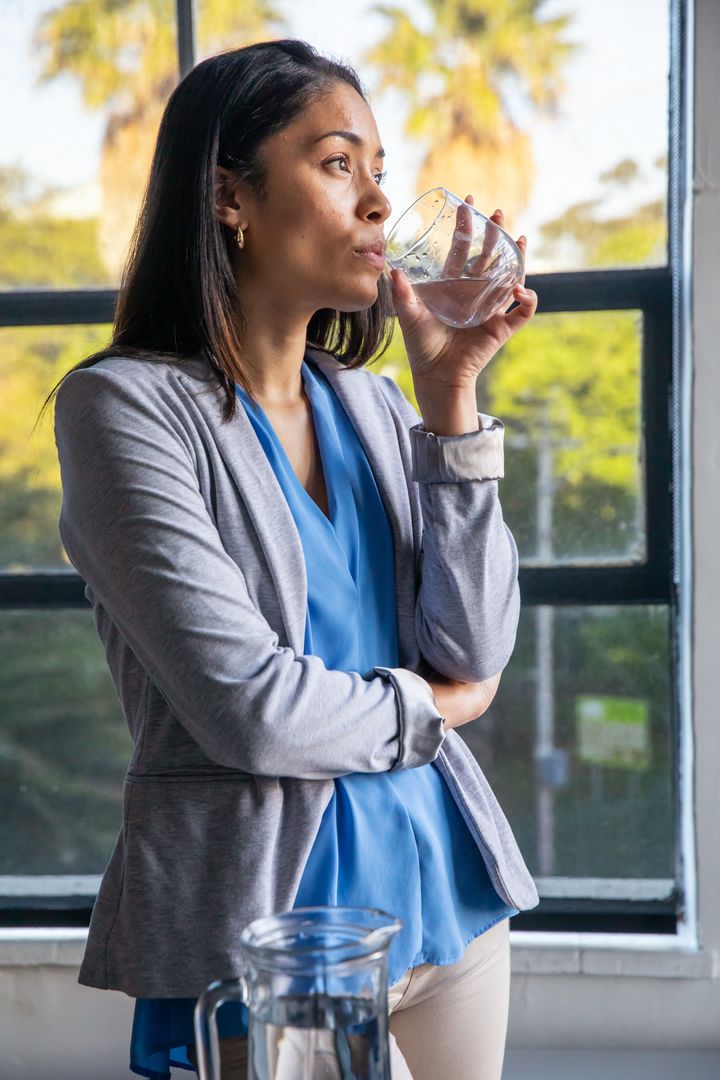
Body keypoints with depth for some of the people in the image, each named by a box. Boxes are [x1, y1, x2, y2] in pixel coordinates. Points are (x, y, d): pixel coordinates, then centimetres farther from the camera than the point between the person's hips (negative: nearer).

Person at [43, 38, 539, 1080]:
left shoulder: (373, 405, 7)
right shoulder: (125, 405, -11)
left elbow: (476, 654, -4)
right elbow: (249, 707, -19)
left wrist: (450, 393, -8)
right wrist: (428, 704, -2)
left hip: (443, 877, 6)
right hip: (270, 915, -6)